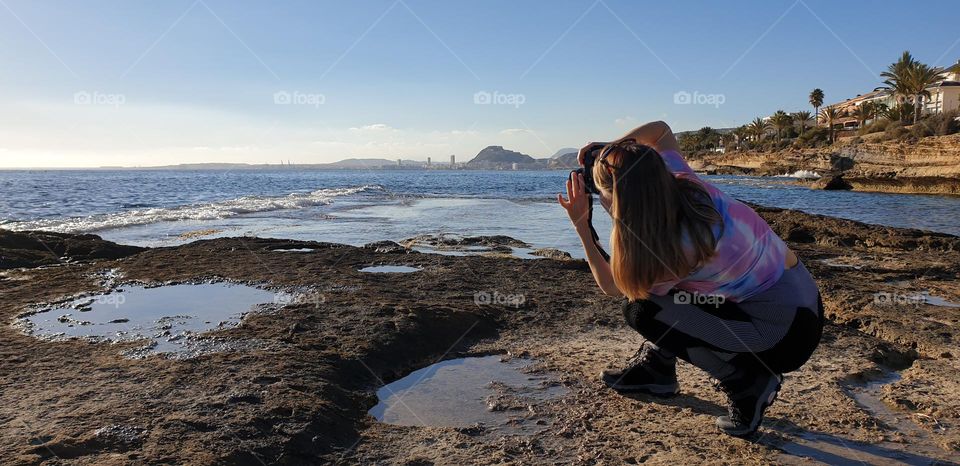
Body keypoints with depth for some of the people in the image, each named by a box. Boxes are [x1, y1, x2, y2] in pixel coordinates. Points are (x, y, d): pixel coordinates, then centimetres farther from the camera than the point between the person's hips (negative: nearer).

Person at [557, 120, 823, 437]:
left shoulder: (677, 247, -29)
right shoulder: (680, 181, -10)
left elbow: (611, 287, -13)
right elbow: (659, 129, 11)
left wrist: (581, 226, -14)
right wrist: (608, 149, 1)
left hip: (787, 331, -8)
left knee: (643, 310, -14)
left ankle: (749, 383, -2)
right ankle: (655, 367, 23)